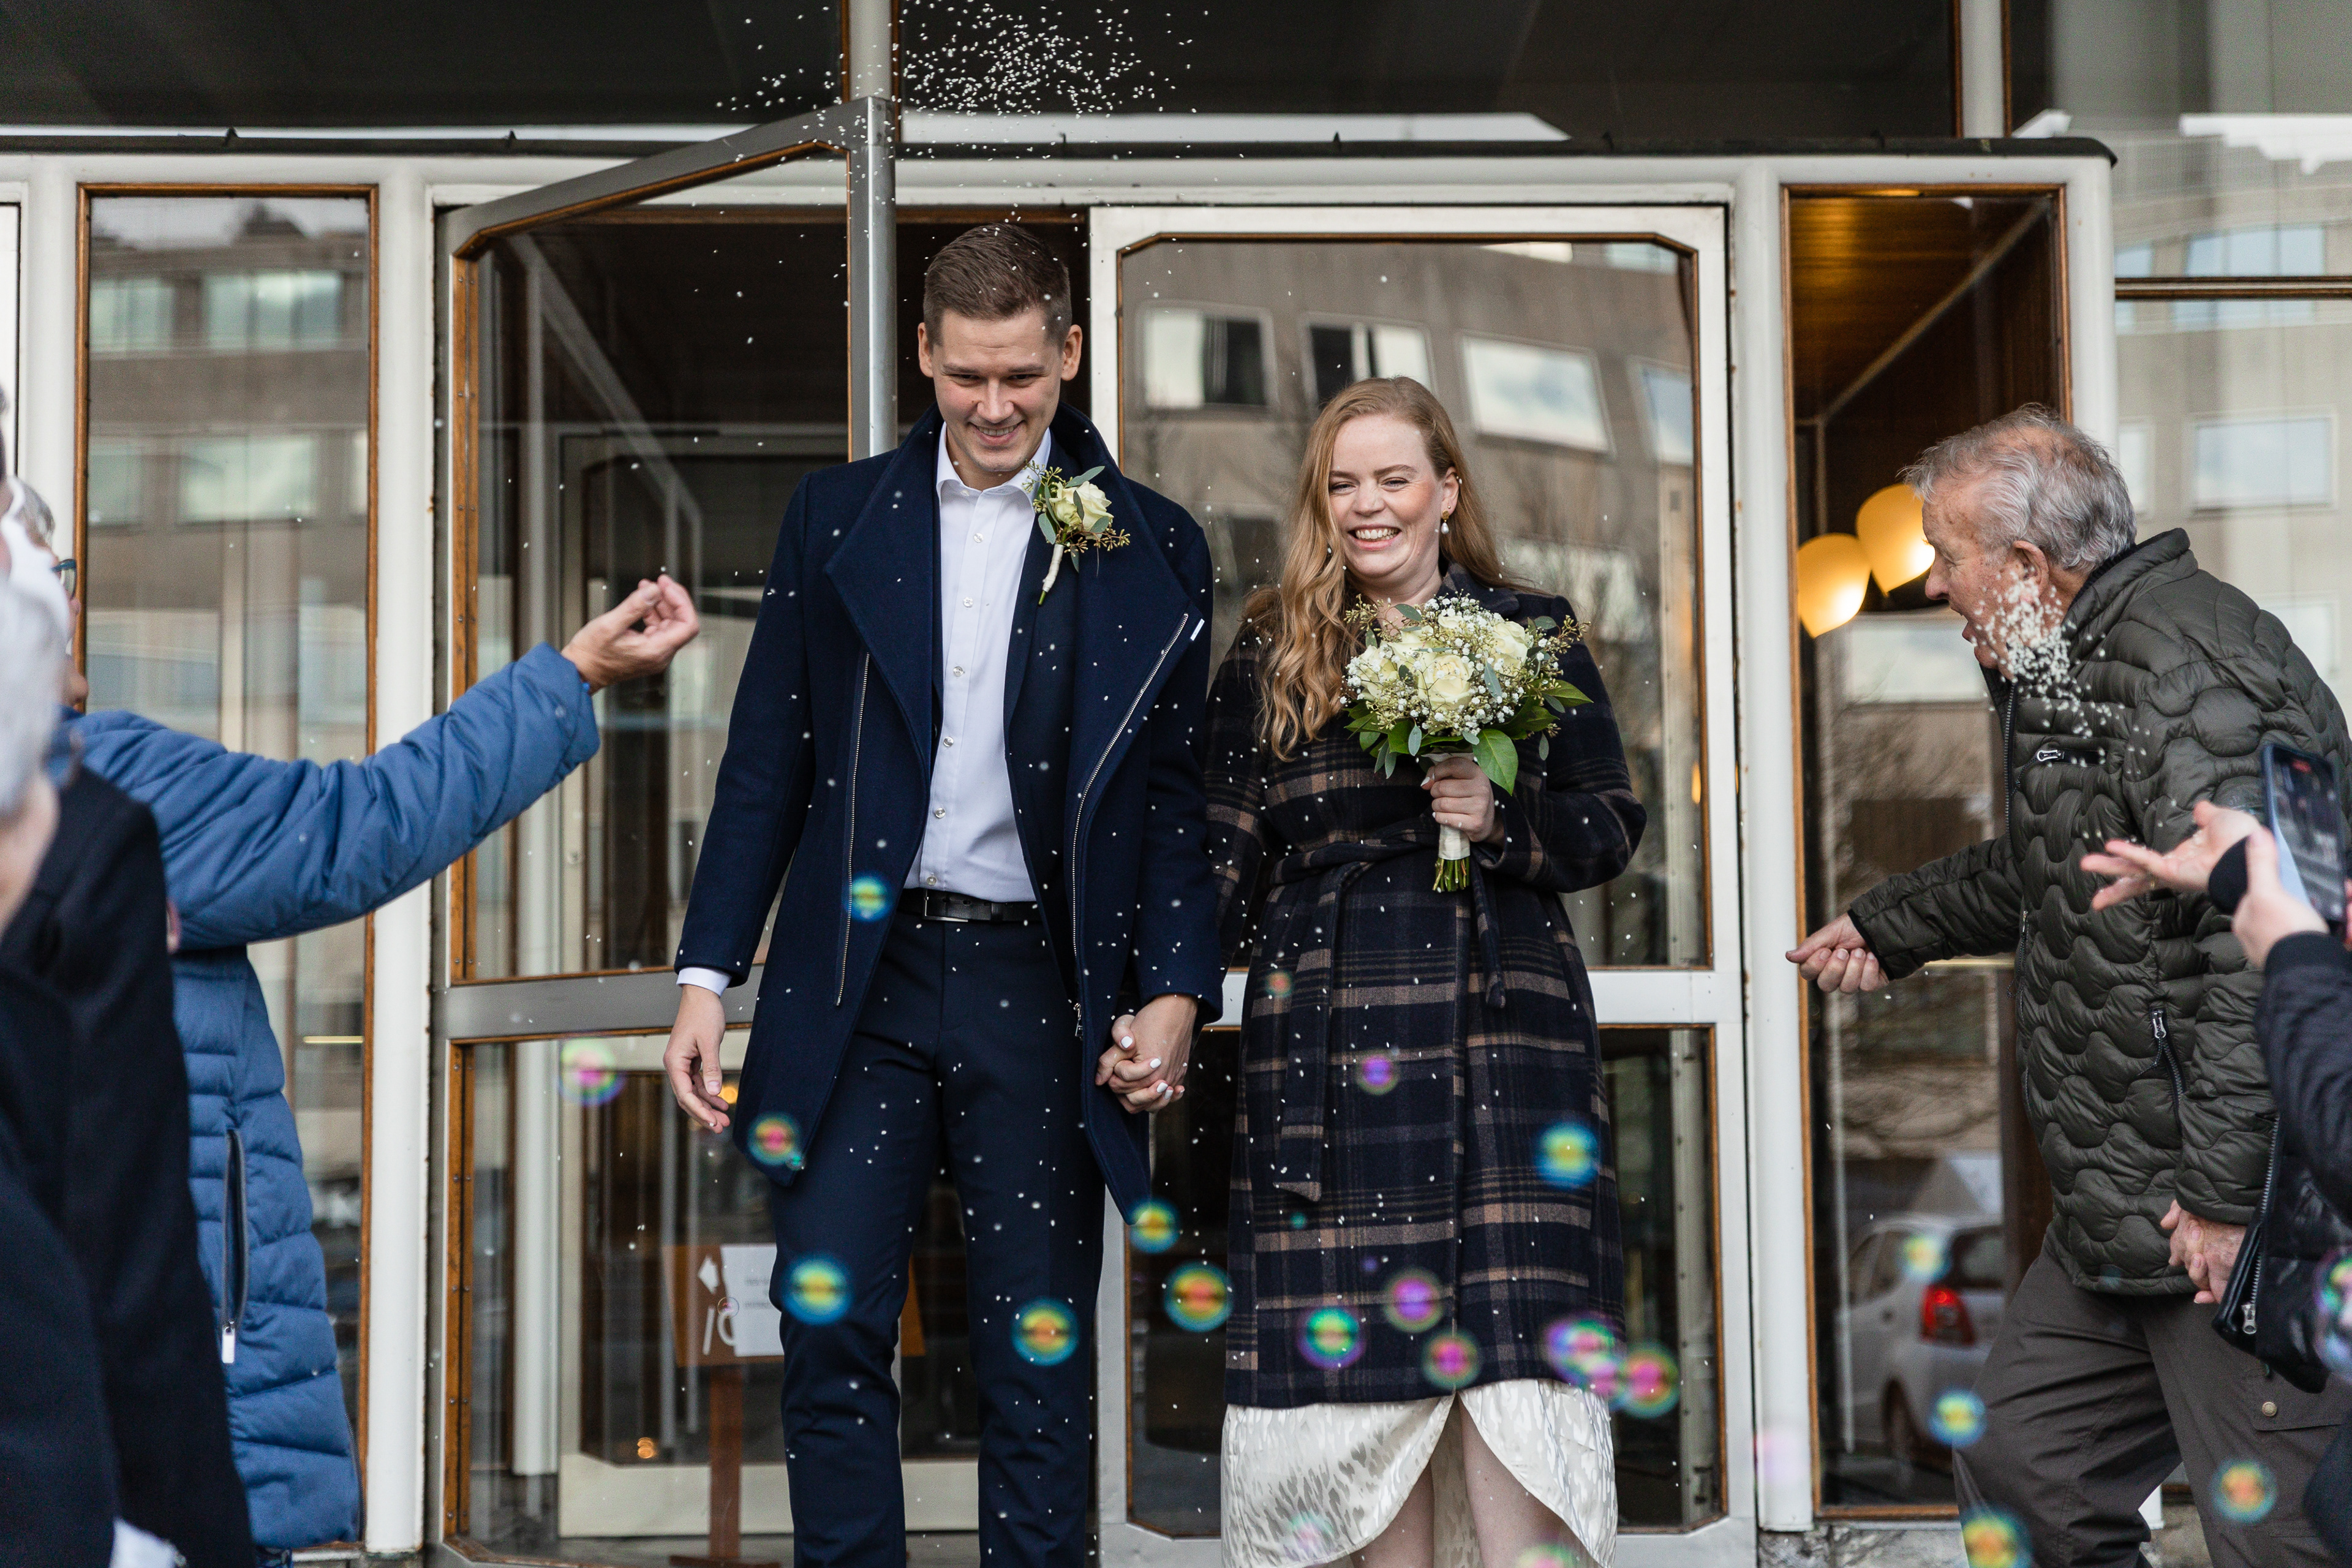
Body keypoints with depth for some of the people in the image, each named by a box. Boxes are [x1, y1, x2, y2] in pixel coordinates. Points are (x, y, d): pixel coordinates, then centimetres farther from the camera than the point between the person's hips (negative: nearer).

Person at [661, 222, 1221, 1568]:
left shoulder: (1151, 551, 5)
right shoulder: (837, 518, 8)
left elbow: (1177, 794, 6)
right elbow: (768, 764, 9)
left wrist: (1176, 990, -7)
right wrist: (709, 975, 2)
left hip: (1042, 989, -1)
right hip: (861, 979, 1)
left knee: (1039, 1351, 4)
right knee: (832, 1330, 0)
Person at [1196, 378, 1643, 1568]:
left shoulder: (1529, 633, 8)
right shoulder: (1271, 654, 10)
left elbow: (1612, 826, 9)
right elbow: (1225, 855, 11)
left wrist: (1503, 822, -9)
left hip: (1501, 1014, -1)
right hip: (1325, 1040, 1)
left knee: (1509, 1327, -8)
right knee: (1356, 1329, 1)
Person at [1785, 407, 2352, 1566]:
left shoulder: (2191, 667, -18)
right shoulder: (2070, 674, 16)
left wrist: (2225, 1189, -26)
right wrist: (1890, 927, 44)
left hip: (2241, 1221, -11)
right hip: (2119, 1219, 11)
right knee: (2022, 1473, 15)